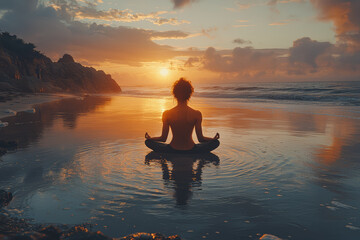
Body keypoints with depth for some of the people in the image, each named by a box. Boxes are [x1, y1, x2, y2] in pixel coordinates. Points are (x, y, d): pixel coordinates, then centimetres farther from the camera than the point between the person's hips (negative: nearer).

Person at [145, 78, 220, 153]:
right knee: (216, 142, 21)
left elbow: (163, 138, -7)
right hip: (191, 151, 1)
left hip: (172, 151, 0)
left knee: (148, 142, 22)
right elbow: (200, 138, -8)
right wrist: (214, 139, 11)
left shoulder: (167, 114, -13)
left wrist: (150, 138, 12)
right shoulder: (197, 114, -15)